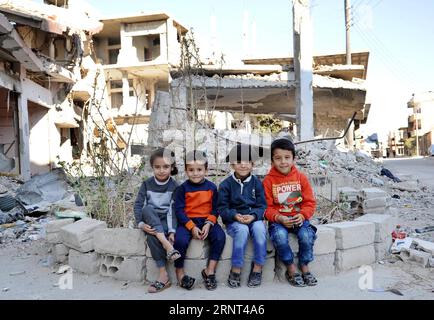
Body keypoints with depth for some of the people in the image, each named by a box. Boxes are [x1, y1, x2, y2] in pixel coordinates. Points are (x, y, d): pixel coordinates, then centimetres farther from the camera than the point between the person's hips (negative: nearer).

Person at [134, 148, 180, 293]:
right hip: (150, 221, 3)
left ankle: (163, 275, -28)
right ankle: (167, 245, -38)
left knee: (151, 235, -34)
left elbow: (174, 210, -10)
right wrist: (141, 224, -20)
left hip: (166, 220, -2)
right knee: (148, 209, -32)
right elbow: (138, 205, -3)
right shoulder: (146, 184, 1)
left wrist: (172, 231, -23)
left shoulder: (175, 186, -4)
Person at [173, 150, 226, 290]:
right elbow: (179, 210, -5)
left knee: (220, 236, -25)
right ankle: (180, 272, -4)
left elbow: (215, 209, 5)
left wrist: (208, 224, -13)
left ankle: (210, 271, -10)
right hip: (187, 221, -2)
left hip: (207, 221, 2)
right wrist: (192, 227, -15)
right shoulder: (183, 188, -2)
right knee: (180, 240, -29)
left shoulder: (211, 187, 4)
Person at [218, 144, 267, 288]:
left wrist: (253, 215, -19)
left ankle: (257, 268, -18)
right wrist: (235, 215, -20)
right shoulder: (226, 184, 1)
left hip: (254, 218, 2)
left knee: (259, 228, -31)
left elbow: (262, 206, 2)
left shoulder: (257, 182, 5)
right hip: (234, 221, -1)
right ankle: (236, 270, -22)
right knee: (242, 230, -34)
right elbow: (222, 208, -2)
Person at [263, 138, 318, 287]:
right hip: (278, 219, -1)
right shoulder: (268, 180, -2)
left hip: (299, 217, 2)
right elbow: (267, 207, -3)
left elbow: (310, 202, 4)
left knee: (307, 236, -26)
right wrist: (279, 218, -20)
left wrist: (302, 215, -15)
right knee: (279, 236, -32)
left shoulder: (301, 177, 4)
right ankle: (291, 268, -9)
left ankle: (304, 267, 1)